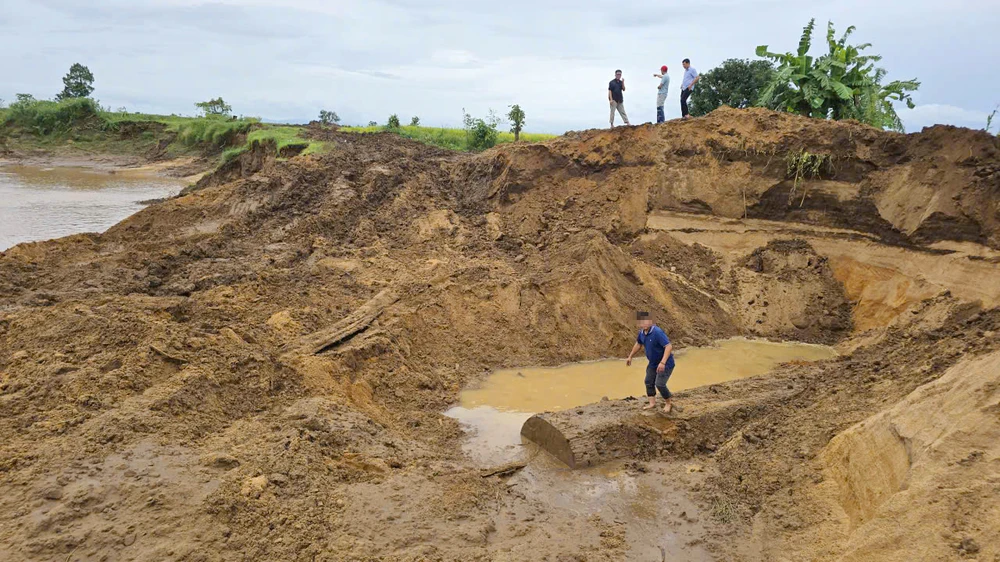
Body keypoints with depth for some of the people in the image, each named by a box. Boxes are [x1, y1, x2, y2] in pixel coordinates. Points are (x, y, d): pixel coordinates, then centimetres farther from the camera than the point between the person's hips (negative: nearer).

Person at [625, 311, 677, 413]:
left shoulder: (657, 332, -31)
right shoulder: (642, 332, -5)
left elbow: (669, 346, -35)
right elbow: (638, 344, 16)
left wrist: (663, 362, -42)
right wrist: (630, 357, 20)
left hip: (666, 364, -8)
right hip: (653, 363, 8)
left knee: (659, 384, -12)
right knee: (649, 382, 12)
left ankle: (669, 403, 13)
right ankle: (652, 403, 27)